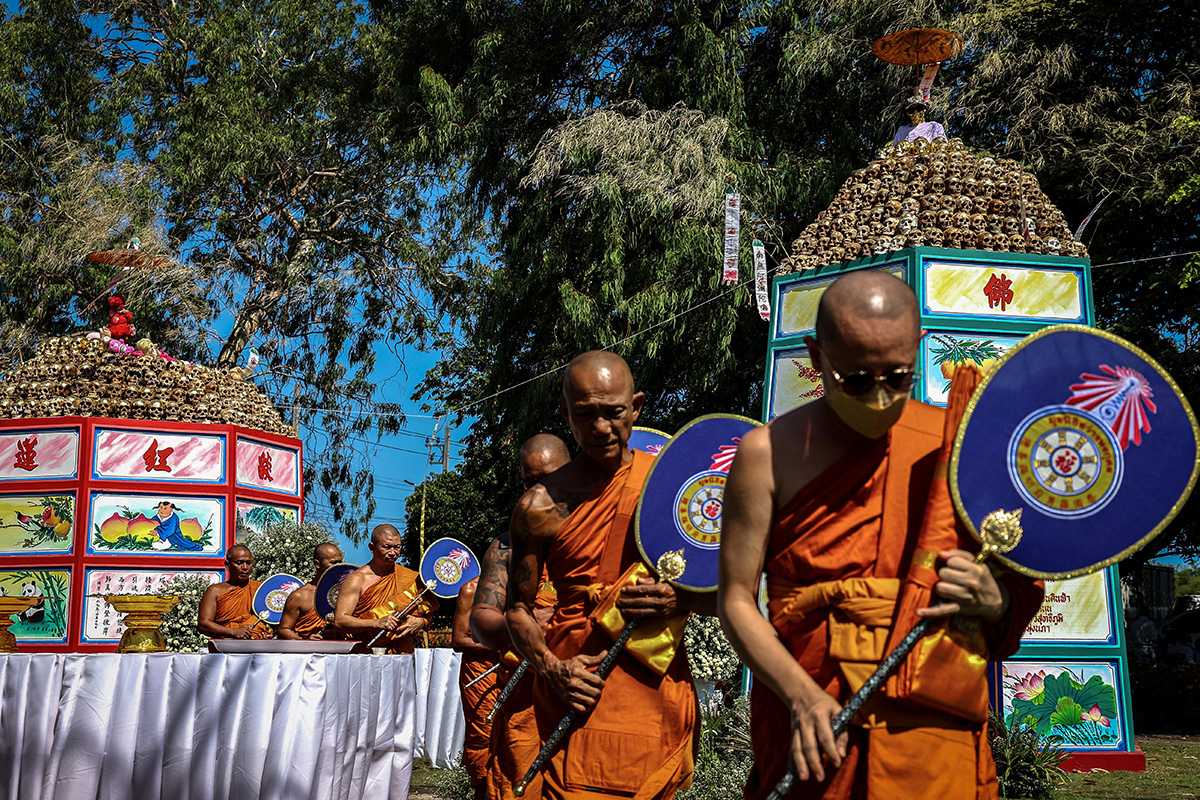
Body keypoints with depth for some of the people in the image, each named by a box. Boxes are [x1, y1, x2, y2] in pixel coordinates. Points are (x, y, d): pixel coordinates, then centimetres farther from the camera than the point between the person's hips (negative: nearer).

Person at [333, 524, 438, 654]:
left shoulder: (410, 579, 11)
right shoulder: (357, 580, -1)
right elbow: (339, 621, -8)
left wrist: (419, 623, -6)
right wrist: (377, 623, -19)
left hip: (400, 653, 4)